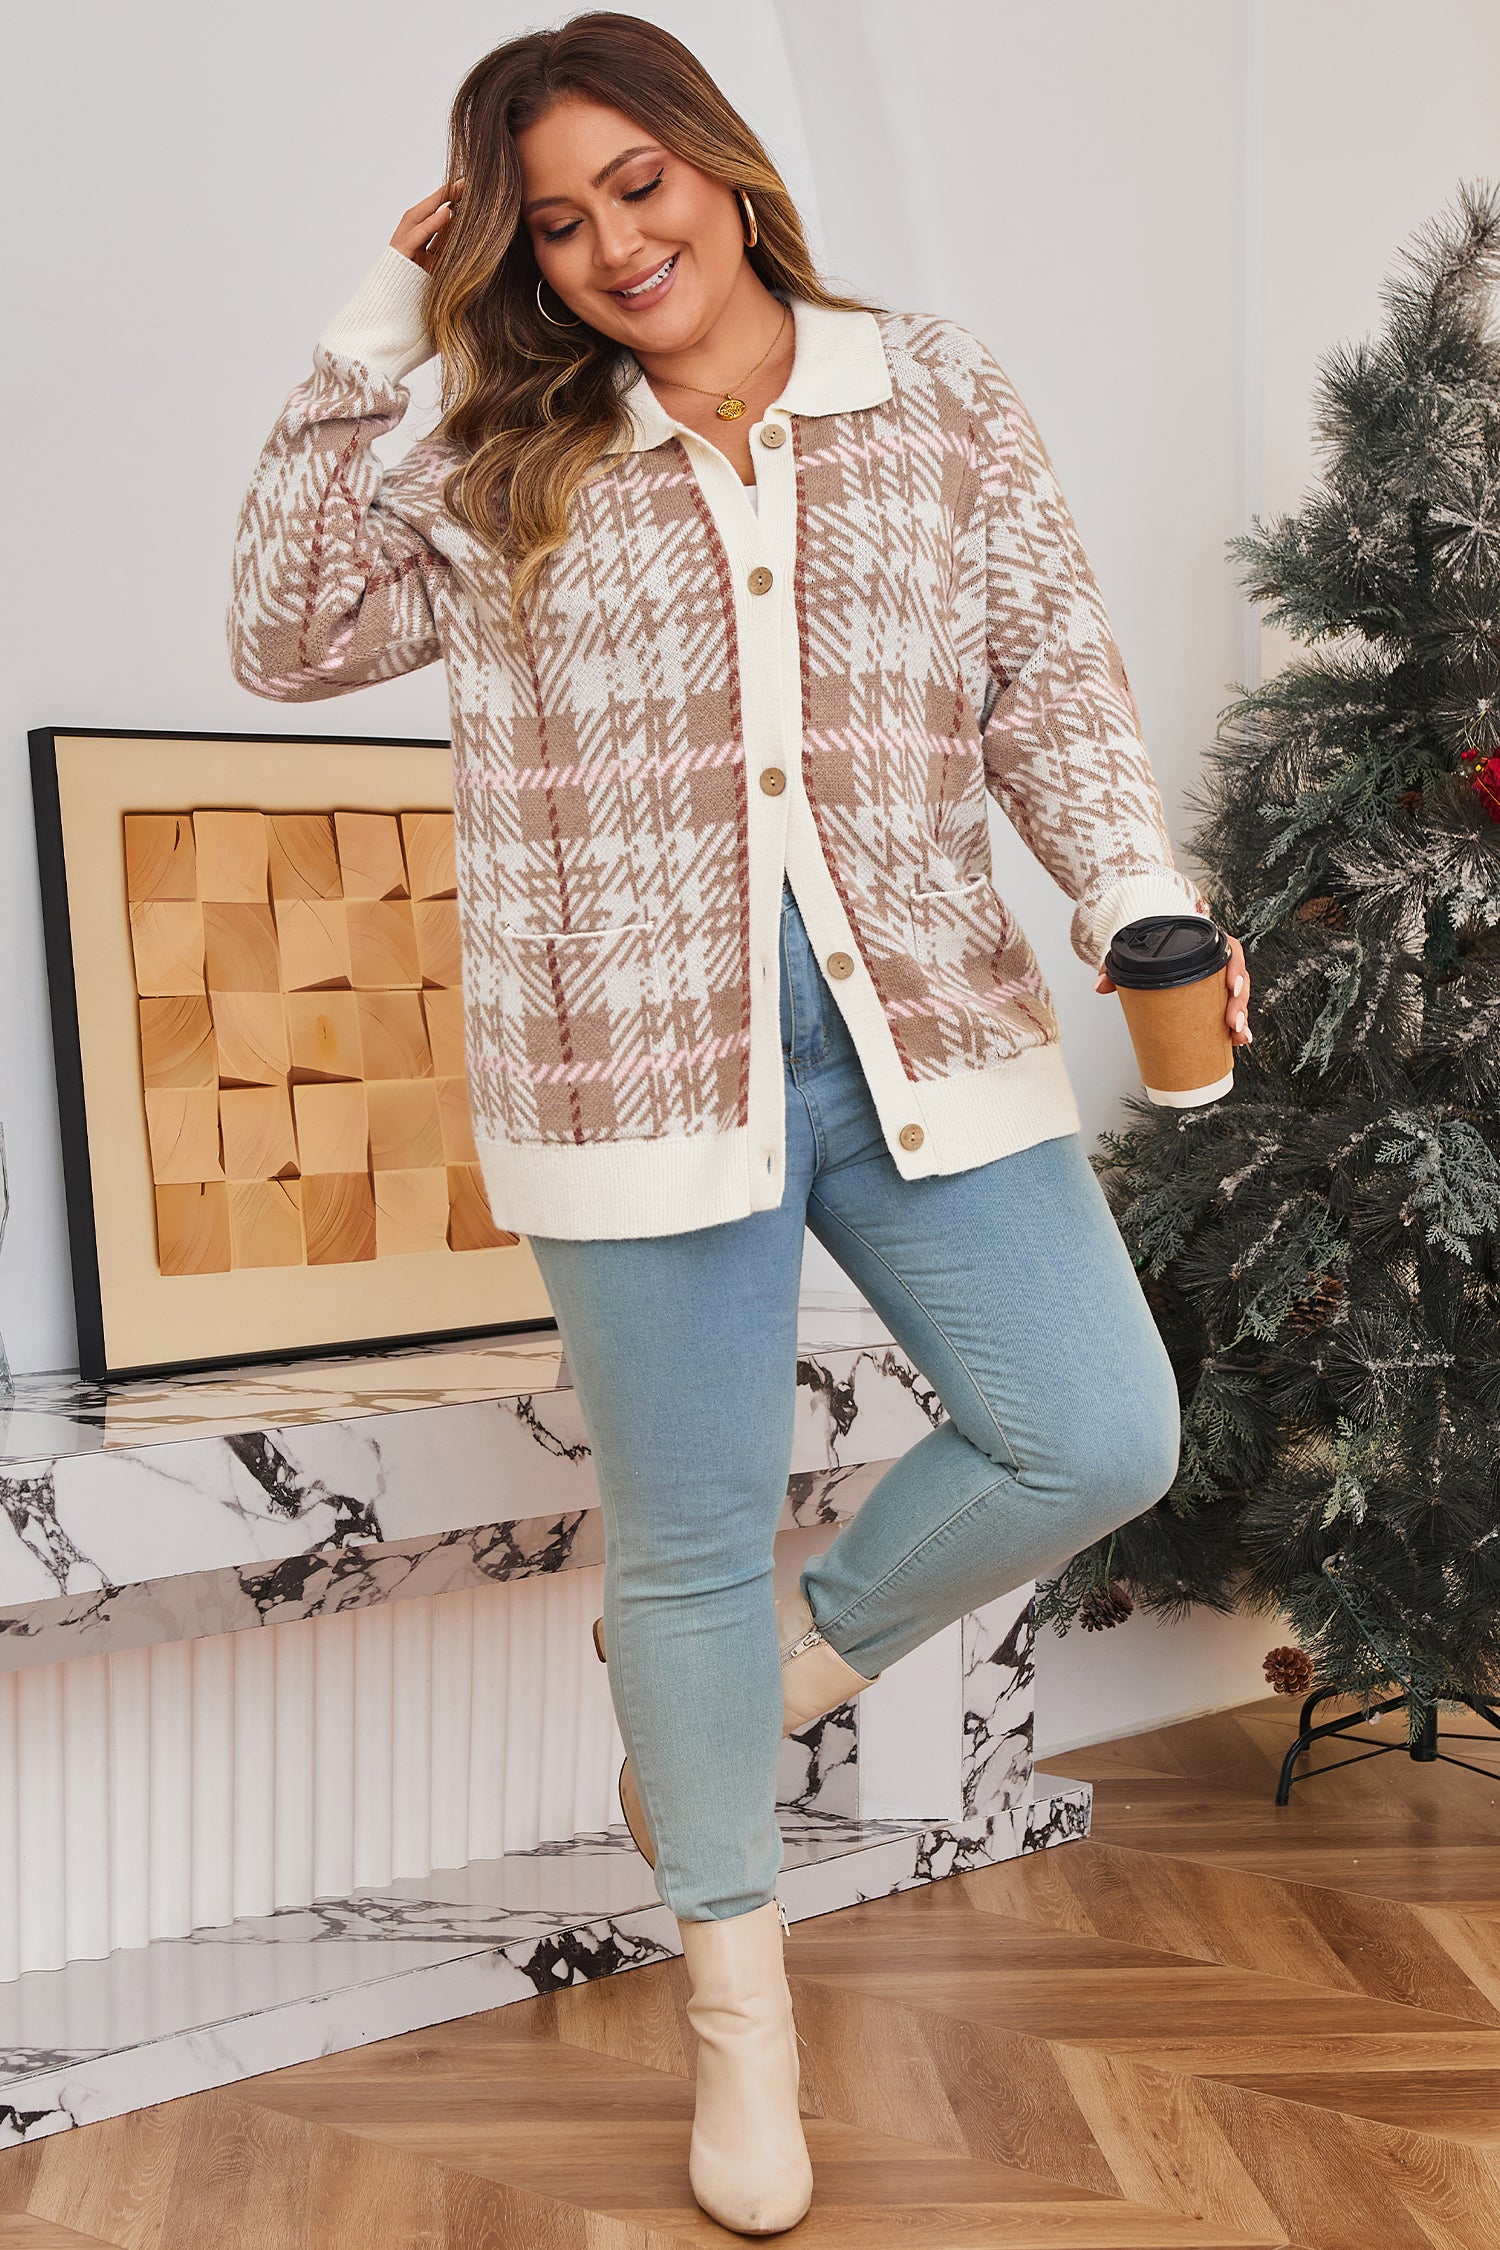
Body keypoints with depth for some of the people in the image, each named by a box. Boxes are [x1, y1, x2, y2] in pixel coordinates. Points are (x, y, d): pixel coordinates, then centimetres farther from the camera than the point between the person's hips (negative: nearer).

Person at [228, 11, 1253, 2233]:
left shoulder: (942, 396, 8)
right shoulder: (502, 477, 7)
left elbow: (1055, 682, 4)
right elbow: (287, 641, 0)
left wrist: (1145, 901, -11)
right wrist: (363, 357, -3)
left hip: (922, 1022, 2)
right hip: (641, 1057, -1)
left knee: (1098, 1436, -2)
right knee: (688, 1544, 7)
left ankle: (807, 1648, 28)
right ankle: (738, 1982, 31)